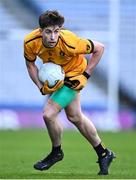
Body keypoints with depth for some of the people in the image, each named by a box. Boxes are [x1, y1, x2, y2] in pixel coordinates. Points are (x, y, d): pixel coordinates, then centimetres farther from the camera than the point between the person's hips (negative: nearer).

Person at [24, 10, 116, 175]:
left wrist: (85, 75, -20)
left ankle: (56, 152, 13)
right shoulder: (30, 42, -28)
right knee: (75, 117, 19)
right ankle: (103, 154, 37)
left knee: (49, 114, -16)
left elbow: (99, 48, -22)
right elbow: (30, 64, -7)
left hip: (73, 75, -6)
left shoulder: (70, 43, -38)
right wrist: (41, 87, -19)